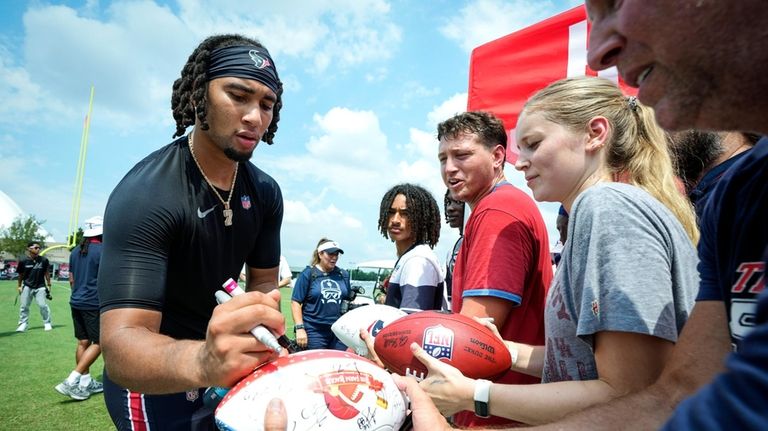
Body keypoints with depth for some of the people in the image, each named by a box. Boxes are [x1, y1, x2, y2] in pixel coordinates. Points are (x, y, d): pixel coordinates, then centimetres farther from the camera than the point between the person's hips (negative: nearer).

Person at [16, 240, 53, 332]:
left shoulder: (44, 260, -5)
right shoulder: (23, 261, -6)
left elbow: (47, 273, 4)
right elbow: (21, 275, 7)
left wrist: (48, 285, 4)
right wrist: (19, 286, 10)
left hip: (40, 287, -1)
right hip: (27, 287, 1)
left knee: (42, 305, -4)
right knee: (24, 306, 7)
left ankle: (47, 323, 9)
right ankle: (23, 323, 22)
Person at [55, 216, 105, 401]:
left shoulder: (75, 251, 11)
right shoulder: (102, 250, -13)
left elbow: (71, 279, 17)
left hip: (76, 302, 8)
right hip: (94, 304, -8)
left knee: (83, 342, 13)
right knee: (98, 343, -1)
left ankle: (86, 383, 20)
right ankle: (71, 382, -8)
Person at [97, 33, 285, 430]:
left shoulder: (266, 192, -7)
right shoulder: (144, 195, -27)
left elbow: (264, 282, -2)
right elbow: (120, 343, -34)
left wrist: (252, 331, -25)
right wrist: (202, 360, -56)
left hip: (221, 372, 6)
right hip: (154, 381, -6)